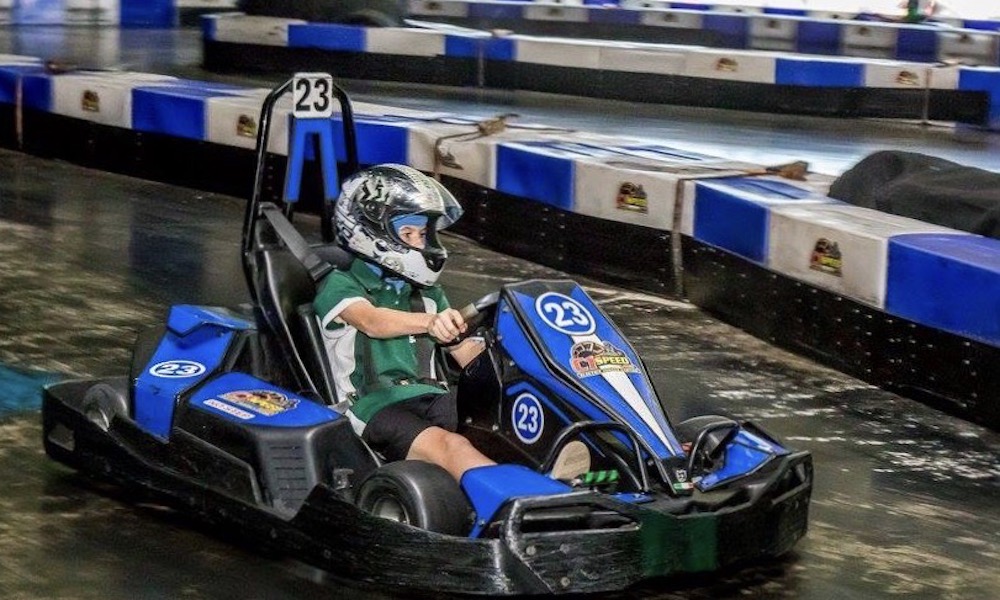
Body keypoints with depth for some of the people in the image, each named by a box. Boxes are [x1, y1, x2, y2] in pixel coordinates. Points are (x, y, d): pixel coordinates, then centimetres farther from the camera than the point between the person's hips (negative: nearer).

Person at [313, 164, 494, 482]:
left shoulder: (427, 293, 28)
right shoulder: (340, 285, 7)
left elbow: (472, 357, 22)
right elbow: (372, 321, -17)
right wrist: (430, 321, -37)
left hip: (430, 398, 7)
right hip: (375, 408, -7)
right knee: (449, 446, -38)